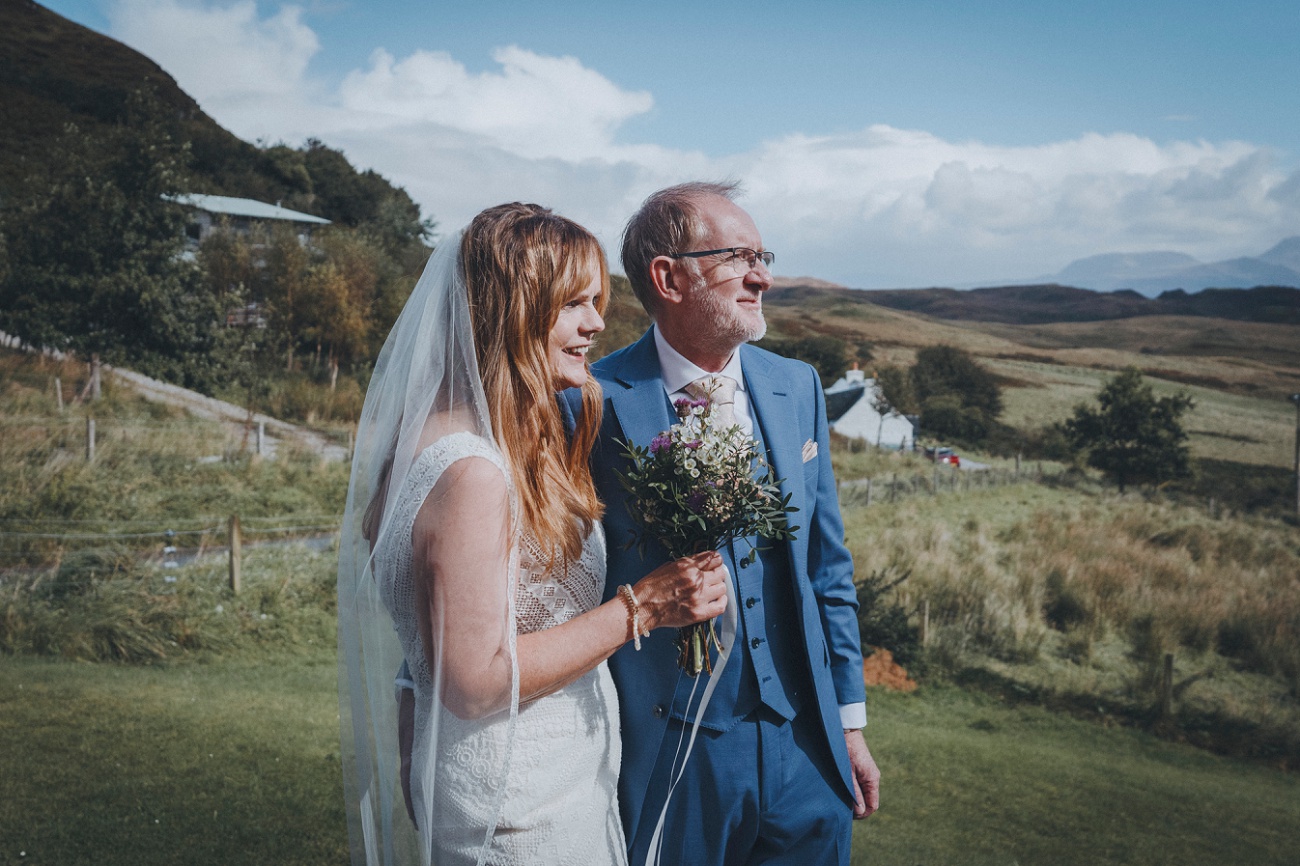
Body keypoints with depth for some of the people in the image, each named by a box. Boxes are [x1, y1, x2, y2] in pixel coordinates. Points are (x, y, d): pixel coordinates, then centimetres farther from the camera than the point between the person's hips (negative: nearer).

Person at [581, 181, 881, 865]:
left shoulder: (798, 387, 3)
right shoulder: (595, 403, -13)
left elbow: (827, 566, 9)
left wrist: (850, 722, 11)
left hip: (804, 752, 4)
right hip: (667, 758, -4)